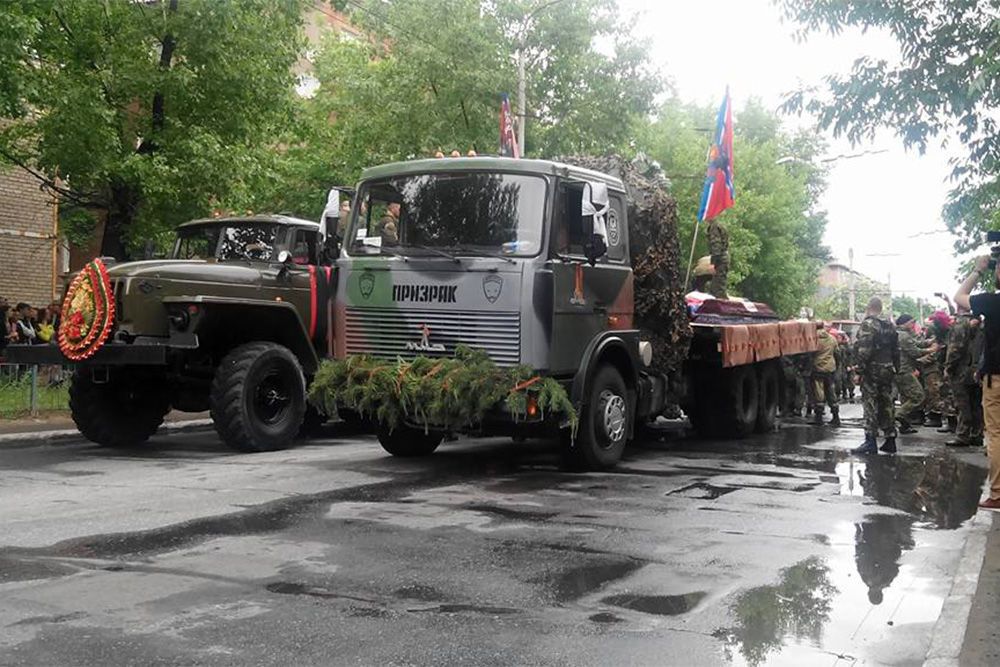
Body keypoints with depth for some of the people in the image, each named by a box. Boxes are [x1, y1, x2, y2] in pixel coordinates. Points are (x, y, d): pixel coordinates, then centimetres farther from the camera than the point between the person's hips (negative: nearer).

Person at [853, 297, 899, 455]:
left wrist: (860, 368, -15)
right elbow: (896, 349, 15)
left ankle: (870, 442, -8)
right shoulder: (890, 326, 13)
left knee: (870, 405, -5)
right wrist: (895, 368, 19)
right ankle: (890, 440, 14)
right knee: (886, 404, 11)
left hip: (872, 370, -7)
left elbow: (864, 349, -20)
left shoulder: (868, 324, -11)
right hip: (888, 369, 7)